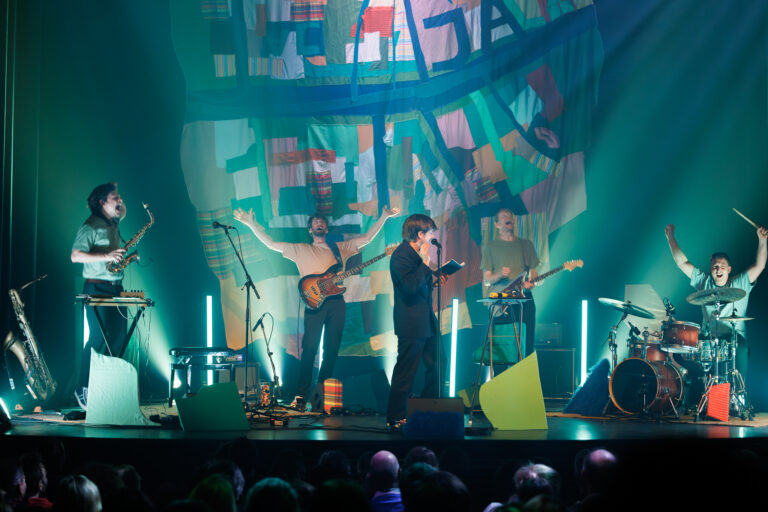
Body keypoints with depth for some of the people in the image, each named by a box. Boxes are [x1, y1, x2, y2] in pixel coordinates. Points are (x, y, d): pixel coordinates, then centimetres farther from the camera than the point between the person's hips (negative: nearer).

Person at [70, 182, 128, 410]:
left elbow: (122, 213, 39)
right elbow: (75, 256, -17)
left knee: (119, 338, 5)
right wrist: (106, 256, -23)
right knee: (99, 338, -12)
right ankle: (83, 390, -5)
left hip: (115, 288, 8)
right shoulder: (91, 226, -10)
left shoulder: (114, 224, 15)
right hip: (97, 289, -8)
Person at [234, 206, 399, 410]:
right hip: (315, 302, -3)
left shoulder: (339, 248, 19)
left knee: (332, 350, 1)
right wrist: (251, 224, 2)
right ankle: (301, 394, -9)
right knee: (309, 349, -10)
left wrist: (384, 217, 10)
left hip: (336, 302, 3)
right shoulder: (301, 249, 14)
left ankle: (321, 393, 6)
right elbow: (270, 243, 10)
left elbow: (366, 238, 18)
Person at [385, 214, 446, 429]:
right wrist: (426, 263, -24)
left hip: (426, 321, 10)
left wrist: (433, 278, 12)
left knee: (436, 366, 15)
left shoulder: (416, 253, 13)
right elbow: (410, 286, -29)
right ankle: (395, 418, 4)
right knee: (405, 373, -4)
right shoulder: (401, 255, -17)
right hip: (411, 324, -10)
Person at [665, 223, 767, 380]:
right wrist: (670, 237, 15)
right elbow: (682, 263, 17)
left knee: (740, 349, -33)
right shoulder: (704, 282, 16)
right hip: (708, 338, 2)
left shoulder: (740, 284, 9)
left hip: (734, 336, -2)